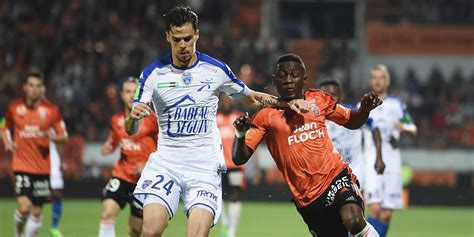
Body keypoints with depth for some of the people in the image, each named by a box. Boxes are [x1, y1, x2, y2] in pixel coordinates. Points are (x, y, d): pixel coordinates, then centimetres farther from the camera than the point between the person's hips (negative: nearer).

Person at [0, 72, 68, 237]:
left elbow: (64, 137, 2)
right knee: (24, 206, -16)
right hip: (22, 166, -1)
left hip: (42, 166, 1)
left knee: (37, 211, 5)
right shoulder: (14, 107, 1)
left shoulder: (51, 110, -1)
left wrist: (54, 136, -20)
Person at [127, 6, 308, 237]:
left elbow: (252, 99, 18)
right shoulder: (153, 73, 0)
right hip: (165, 163, 0)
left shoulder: (216, 70, 3)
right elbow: (131, 129, -2)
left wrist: (287, 103, 3)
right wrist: (133, 117, -26)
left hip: (204, 166, 0)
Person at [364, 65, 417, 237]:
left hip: (391, 160, 1)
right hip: (371, 159, -1)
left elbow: (413, 129, 11)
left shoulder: (397, 104, 11)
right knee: (375, 209, -18)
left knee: (386, 215, 0)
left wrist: (404, 127, -11)